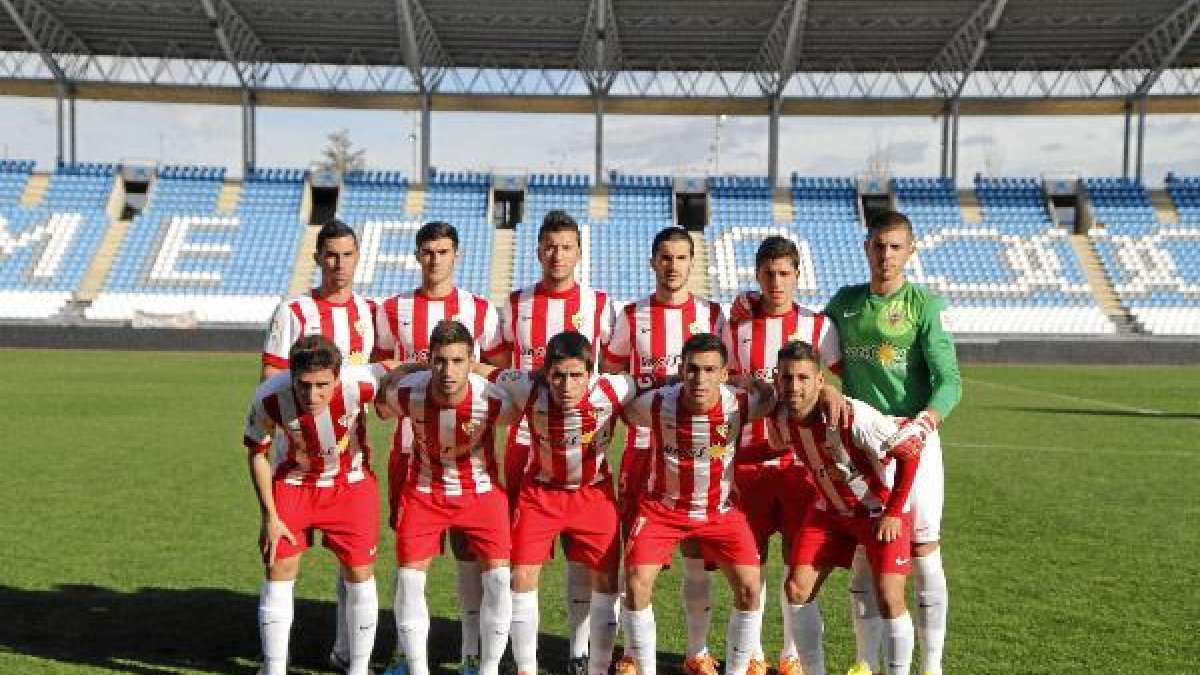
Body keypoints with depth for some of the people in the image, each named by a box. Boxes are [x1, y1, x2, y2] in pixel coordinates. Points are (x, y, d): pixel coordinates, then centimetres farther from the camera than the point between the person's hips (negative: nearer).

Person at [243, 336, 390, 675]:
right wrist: (269, 516, -9)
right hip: (293, 482, 1)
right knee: (278, 572, -2)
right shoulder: (269, 398, -28)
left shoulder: (360, 383, -35)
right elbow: (258, 453, -10)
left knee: (359, 574, 1)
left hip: (351, 483, 0)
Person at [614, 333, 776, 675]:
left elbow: (774, 397, 0)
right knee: (637, 583, -14)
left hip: (719, 509, 1)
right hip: (662, 506, -1)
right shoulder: (656, 403, -22)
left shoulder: (739, 404, -20)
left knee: (749, 588, -10)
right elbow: (622, 412, -1)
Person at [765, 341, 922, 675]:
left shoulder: (855, 416, -33)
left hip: (883, 509, -5)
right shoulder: (778, 419, -15)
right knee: (797, 590, -2)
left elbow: (910, 452, -23)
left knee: (889, 599, -15)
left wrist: (893, 512, -19)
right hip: (830, 509, 5)